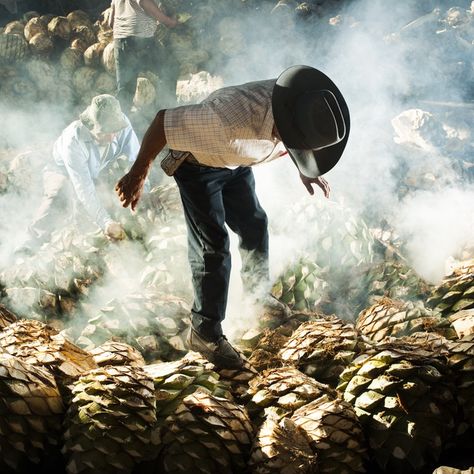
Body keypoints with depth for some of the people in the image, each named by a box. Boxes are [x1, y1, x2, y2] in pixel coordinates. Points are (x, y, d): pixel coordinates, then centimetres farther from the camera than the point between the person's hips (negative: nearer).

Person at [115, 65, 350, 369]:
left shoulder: (298, 108, -27)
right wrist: (138, 176, -25)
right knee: (212, 246, -8)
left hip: (236, 163, 6)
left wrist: (305, 171, 5)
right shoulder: (231, 121, -48)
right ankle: (205, 333, 4)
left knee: (254, 226, 14)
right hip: (197, 165, -6)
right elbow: (163, 122, -35)